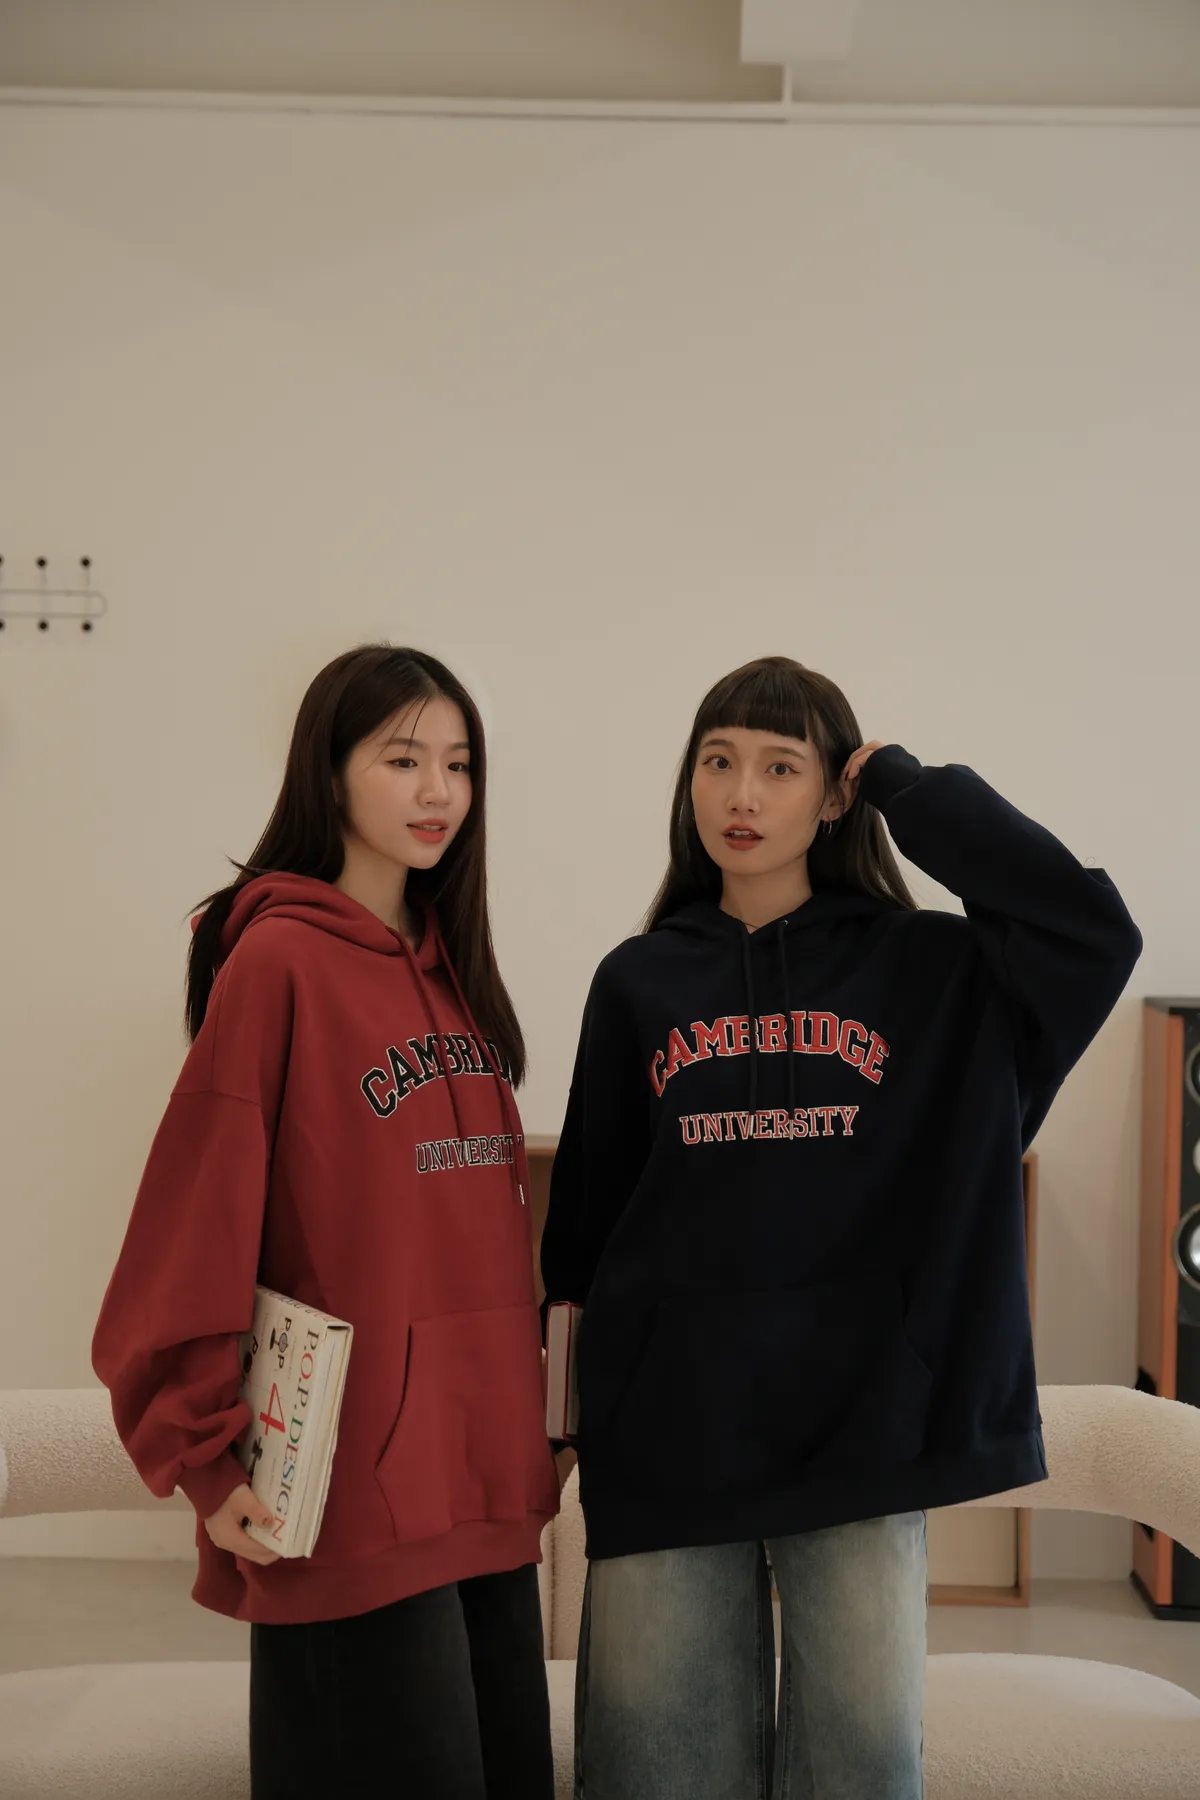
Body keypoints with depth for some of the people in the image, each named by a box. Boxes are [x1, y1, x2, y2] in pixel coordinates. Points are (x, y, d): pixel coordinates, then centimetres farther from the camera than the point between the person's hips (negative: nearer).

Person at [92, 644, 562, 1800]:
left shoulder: (452, 968, 11)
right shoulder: (277, 958, -11)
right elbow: (196, 1226, -13)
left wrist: (530, 1413, 14)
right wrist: (205, 1456, -12)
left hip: (487, 1475, 7)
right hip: (356, 1487, -7)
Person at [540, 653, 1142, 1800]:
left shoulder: (923, 969, 1)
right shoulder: (638, 983, 6)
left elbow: (1092, 930, -17)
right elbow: (584, 1212, 9)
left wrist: (905, 785, -9)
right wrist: (569, 1396, 7)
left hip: (866, 1431, -1)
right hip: (666, 1436, 2)